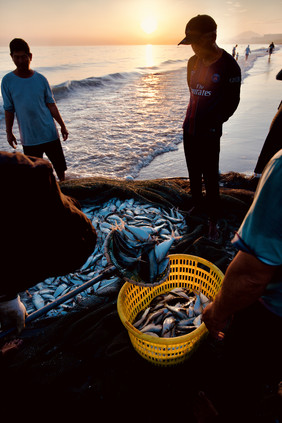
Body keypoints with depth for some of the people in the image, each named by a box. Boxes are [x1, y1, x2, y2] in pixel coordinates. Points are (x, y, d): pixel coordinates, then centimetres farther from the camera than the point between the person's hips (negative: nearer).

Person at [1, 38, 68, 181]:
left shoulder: (40, 79, 1)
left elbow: (51, 104, 4)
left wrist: (62, 125, 2)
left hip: (50, 133, 1)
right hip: (29, 137, -1)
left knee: (60, 166, 10)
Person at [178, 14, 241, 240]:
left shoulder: (229, 66, -10)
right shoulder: (193, 62, 7)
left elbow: (231, 103, -6)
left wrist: (212, 122, -7)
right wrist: (194, 115, 16)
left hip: (209, 133, -6)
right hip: (190, 128, 6)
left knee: (210, 178, -1)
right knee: (193, 172, 16)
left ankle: (213, 220, 12)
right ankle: (197, 204, 37)